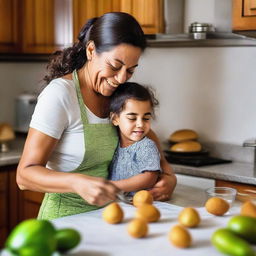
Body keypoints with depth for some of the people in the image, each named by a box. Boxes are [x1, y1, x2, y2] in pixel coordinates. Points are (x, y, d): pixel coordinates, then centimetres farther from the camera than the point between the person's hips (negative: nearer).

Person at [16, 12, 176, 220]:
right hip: (65, 215, -4)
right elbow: (25, 174, -18)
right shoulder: (60, 94, -16)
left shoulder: (116, 94, 5)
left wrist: (168, 175, 0)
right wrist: (78, 183, -35)